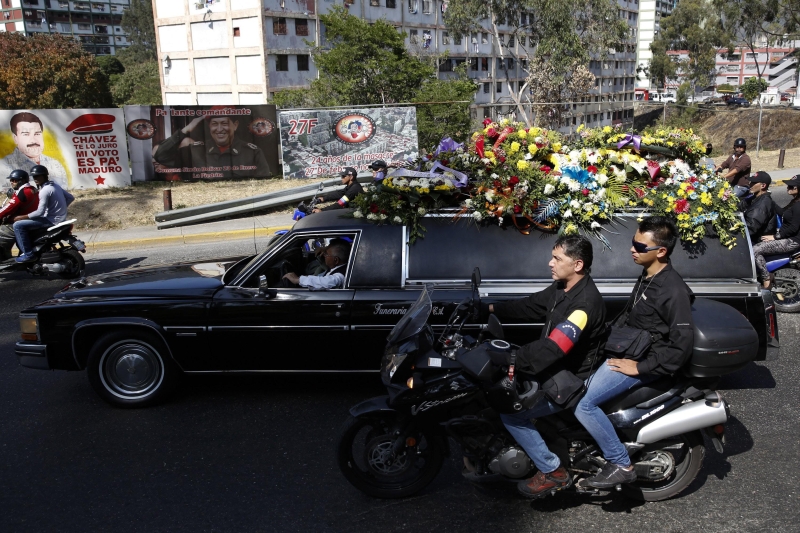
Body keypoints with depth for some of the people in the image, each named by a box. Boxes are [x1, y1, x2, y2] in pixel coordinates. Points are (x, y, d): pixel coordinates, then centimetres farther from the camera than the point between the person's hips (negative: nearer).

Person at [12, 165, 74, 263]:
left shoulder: (45, 190, -17)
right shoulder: (55, 185, 10)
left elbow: (40, 212, -22)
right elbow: (71, 198, 16)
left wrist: (21, 217, -13)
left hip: (52, 221, -10)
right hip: (60, 219, 10)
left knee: (18, 225, -11)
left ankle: (28, 254, -10)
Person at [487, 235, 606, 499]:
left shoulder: (586, 302, -27)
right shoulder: (562, 287, 3)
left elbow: (552, 348, -36)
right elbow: (530, 306, 13)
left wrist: (509, 360, -40)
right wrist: (492, 308, 5)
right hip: (553, 369, 10)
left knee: (511, 412, -17)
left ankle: (553, 472, -5)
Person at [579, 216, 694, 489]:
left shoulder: (674, 290, -23)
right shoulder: (647, 277, 6)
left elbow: (681, 346, -25)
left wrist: (641, 367, -23)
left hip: (643, 359, -10)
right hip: (627, 350, 10)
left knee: (584, 405, -20)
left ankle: (621, 465, -8)